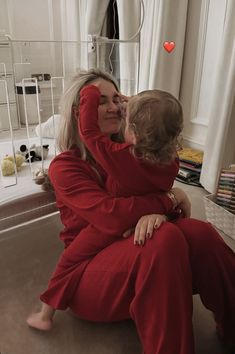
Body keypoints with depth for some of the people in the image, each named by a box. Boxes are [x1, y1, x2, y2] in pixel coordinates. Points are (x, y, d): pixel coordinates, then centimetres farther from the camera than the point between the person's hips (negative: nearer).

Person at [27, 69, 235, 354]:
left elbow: (158, 192, 2)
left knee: (197, 231, -26)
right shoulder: (64, 166, -9)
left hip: (129, 253, 5)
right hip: (89, 274, -4)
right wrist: (168, 200, -14)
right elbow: (112, 216, -25)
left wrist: (154, 210, -22)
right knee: (166, 237, -34)